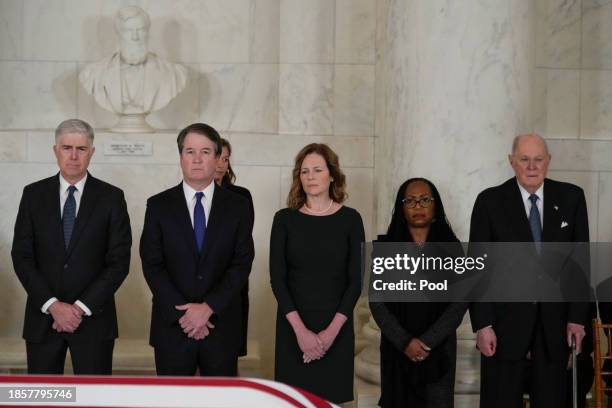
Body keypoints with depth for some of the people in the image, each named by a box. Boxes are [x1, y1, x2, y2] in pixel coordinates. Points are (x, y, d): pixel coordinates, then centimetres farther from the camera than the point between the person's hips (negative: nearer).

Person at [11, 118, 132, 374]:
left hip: (93, 317, -1)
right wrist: (53, 305, -11)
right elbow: (21, 256, 1)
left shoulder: (111, 198, 1)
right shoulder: (33, 194, 5)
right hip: (42, 317, 2)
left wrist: (82, 307, -11)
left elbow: (119, 261, -3)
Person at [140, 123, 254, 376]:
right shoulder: (158, 206, 2)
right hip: (172, 326, 0)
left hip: (222, 326, 1)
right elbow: (152, 266, -3)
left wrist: (208, 307, -13)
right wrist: (184, 312, -12)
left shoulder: (238, 206, 4)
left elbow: (242, 263, -3)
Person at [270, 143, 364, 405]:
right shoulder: (285, 219, 1)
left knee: (331, 397, 3)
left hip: (336, 327, 0)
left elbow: (356, 279, -2)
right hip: (293, 326, 0)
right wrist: (300, 329, -13)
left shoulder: (350, 219, 1)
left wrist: (332, 330, -11)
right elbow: (277, 278, -3)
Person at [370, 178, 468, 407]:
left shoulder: (451, 247, 2)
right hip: (396, 348, 1)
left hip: (439, 348, 0)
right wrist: (405, 341, -12)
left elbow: (460, 301, -3)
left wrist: (427, 341, -12)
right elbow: (377, 301, -1)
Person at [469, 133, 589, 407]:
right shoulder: (490, 201, -3)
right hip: (506, 320, -2)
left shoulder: (571, 198, 3)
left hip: (556, 320, 2)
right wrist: (482, 324, -10)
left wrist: (577, 316, 0)